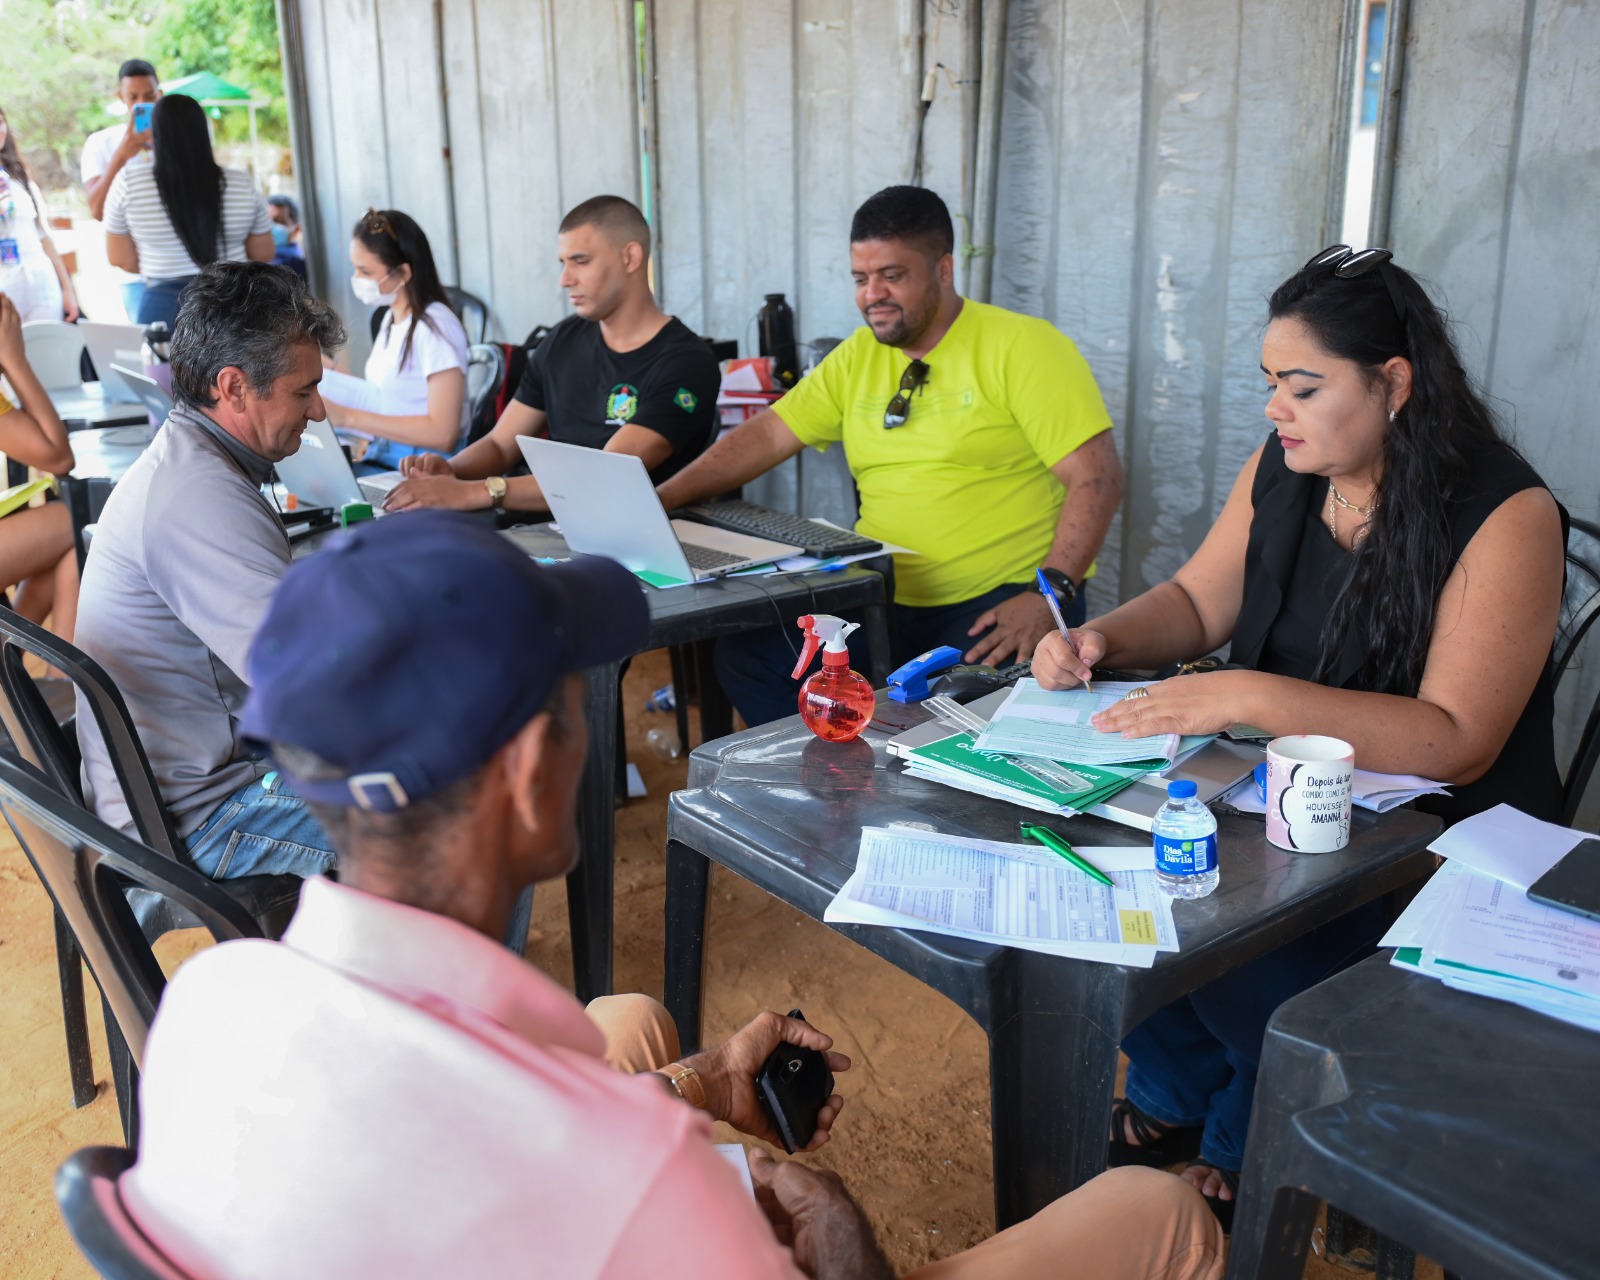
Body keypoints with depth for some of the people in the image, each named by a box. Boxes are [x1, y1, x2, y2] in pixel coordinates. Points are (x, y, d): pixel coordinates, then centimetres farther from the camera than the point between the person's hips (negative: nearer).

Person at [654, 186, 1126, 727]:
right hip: (882, 600, 5)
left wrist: (1048, 595, -23)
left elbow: (1097, 476, -12)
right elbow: (767, 435, 11)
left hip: (1000, 601, -5)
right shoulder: (856, 357, 13)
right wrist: (663, 499, -1)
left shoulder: (1023, 347, -6)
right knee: (744, 653, -11)